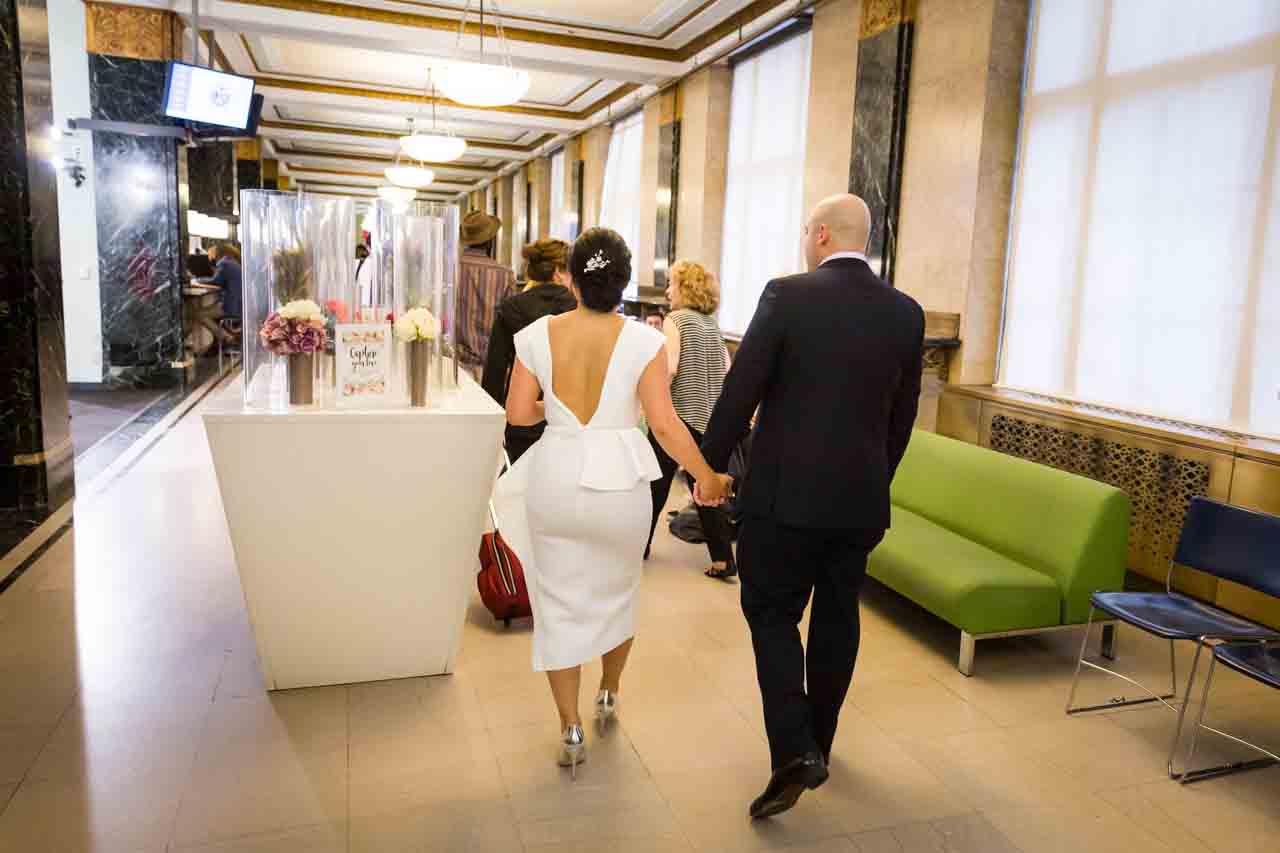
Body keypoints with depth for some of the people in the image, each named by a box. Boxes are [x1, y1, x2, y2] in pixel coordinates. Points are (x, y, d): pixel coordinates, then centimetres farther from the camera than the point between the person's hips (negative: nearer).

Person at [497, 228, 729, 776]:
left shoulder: (538, 336, -5)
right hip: (618, 481, 0)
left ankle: (570, 730, 17)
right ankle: (609, 695, 43)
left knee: (560, 602, 14)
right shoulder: (642, 341, -11)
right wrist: (706, 477, 0)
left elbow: (517, 413, -1)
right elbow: (664, 424, -13)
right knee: (616, 592, 24)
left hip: (556, 478, 1)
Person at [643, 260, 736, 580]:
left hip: (677, 413, -6)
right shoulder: (712, 324, 10)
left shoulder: (675, 320, -9)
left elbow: (668, 369, -20)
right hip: (707, 417, 6)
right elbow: (727, 372, 9)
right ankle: (723, 558, 4)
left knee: (657, 482, 9)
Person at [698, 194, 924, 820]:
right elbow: (902, 416, 9)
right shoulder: (906, 312, 3)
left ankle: (794, 751, -2)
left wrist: (710, 464, 2)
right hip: (862, 498, 5)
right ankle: (818, 740, 34)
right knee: (837, 616, 18)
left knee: (772, 615, 8)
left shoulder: (787, 295, -10)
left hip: (785, 491, -5)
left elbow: (740, 390, -10)